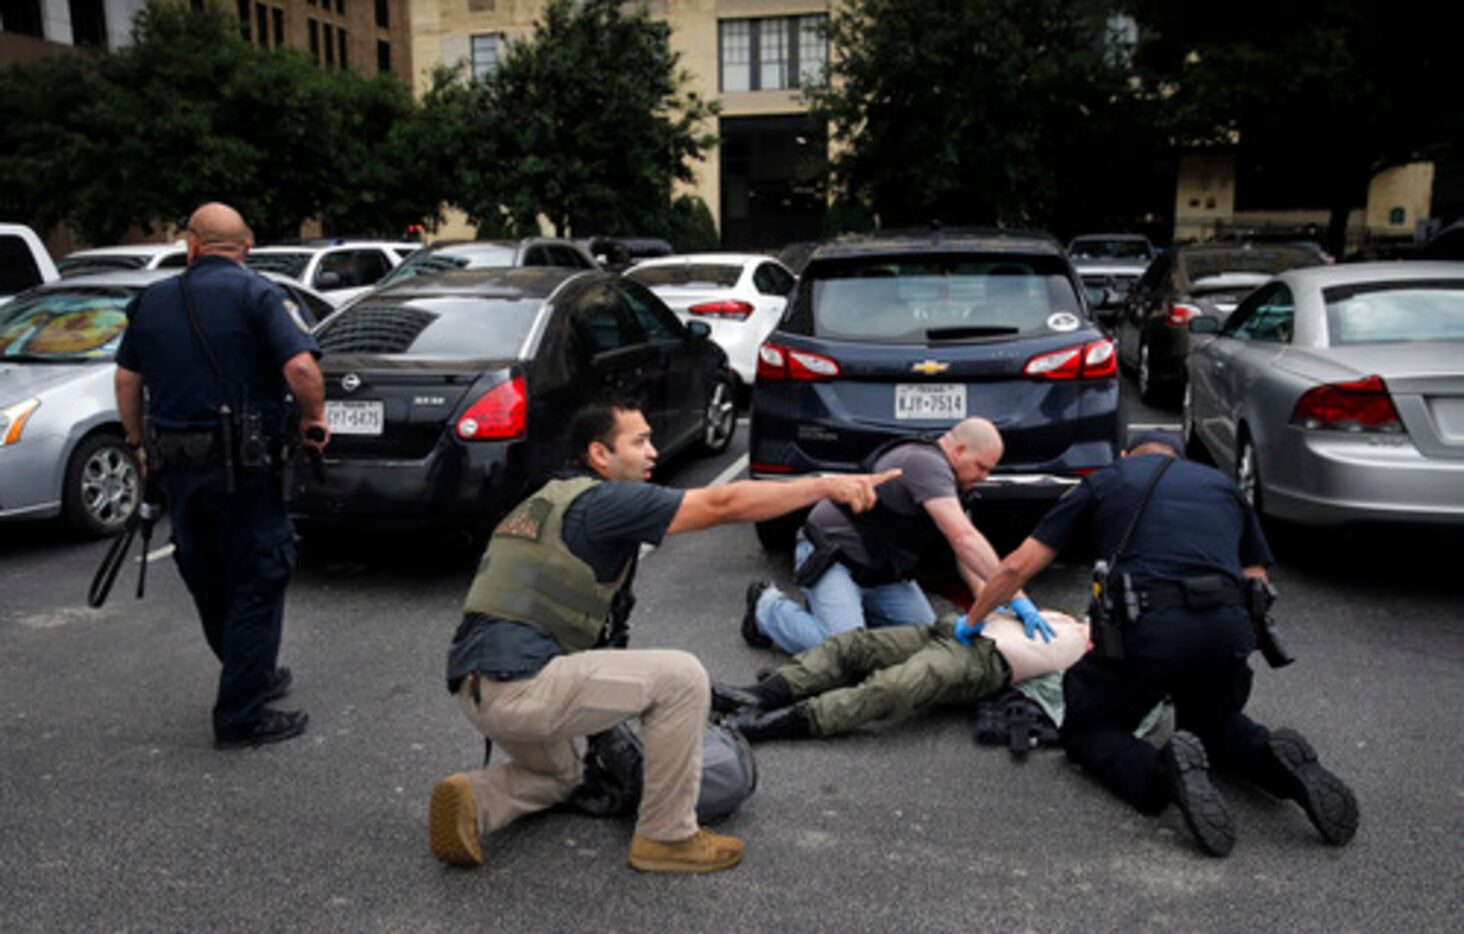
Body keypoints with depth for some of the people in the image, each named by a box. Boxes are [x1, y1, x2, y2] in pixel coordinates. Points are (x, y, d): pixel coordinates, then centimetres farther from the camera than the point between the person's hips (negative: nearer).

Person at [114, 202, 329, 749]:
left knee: (209, 585, 19)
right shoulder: (255, 294, -8)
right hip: (241, 464, -6)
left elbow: (127, 379, 13)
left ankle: (255, 678, 36)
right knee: (258, 583, 2)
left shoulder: (151, 301, 10)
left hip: (176, 466, 6)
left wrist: (138, 442, 24)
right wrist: (315, 418, -3)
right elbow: (300, 368, -20)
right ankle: (240, 717, 4)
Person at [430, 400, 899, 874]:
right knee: (681, 677, -8)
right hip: (520, 685, -10)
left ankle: (472, 800, 8)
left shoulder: (548, 499, 20)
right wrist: (826, 485, -8)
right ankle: (666, 837, 4)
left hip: (476, 687, 10)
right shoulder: (603, 500, -8)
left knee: (557, 777, 35)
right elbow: (724, 504, -12)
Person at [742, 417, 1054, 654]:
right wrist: (1017, 597, -34)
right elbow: (965, 539, -34)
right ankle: (769, 607, 2)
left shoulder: (947, 479, 8)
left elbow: (963, 550, 6)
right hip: (832, 557, -10)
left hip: (880, 569, 10)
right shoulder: (926, 464, -25)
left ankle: (849, 607, 16)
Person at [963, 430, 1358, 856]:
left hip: (1148, 627, -4)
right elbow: (1258, 582, 25)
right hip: (1229, 627, 4)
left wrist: (971, 622, 31)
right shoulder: (1222, 484, 30)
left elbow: (1018, 567, 17)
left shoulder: (1105, 481, 20)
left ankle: (1161, 773, -16)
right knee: (1211, 720, 33)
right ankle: (1277, 759, 0)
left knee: (1086, 729, 17)